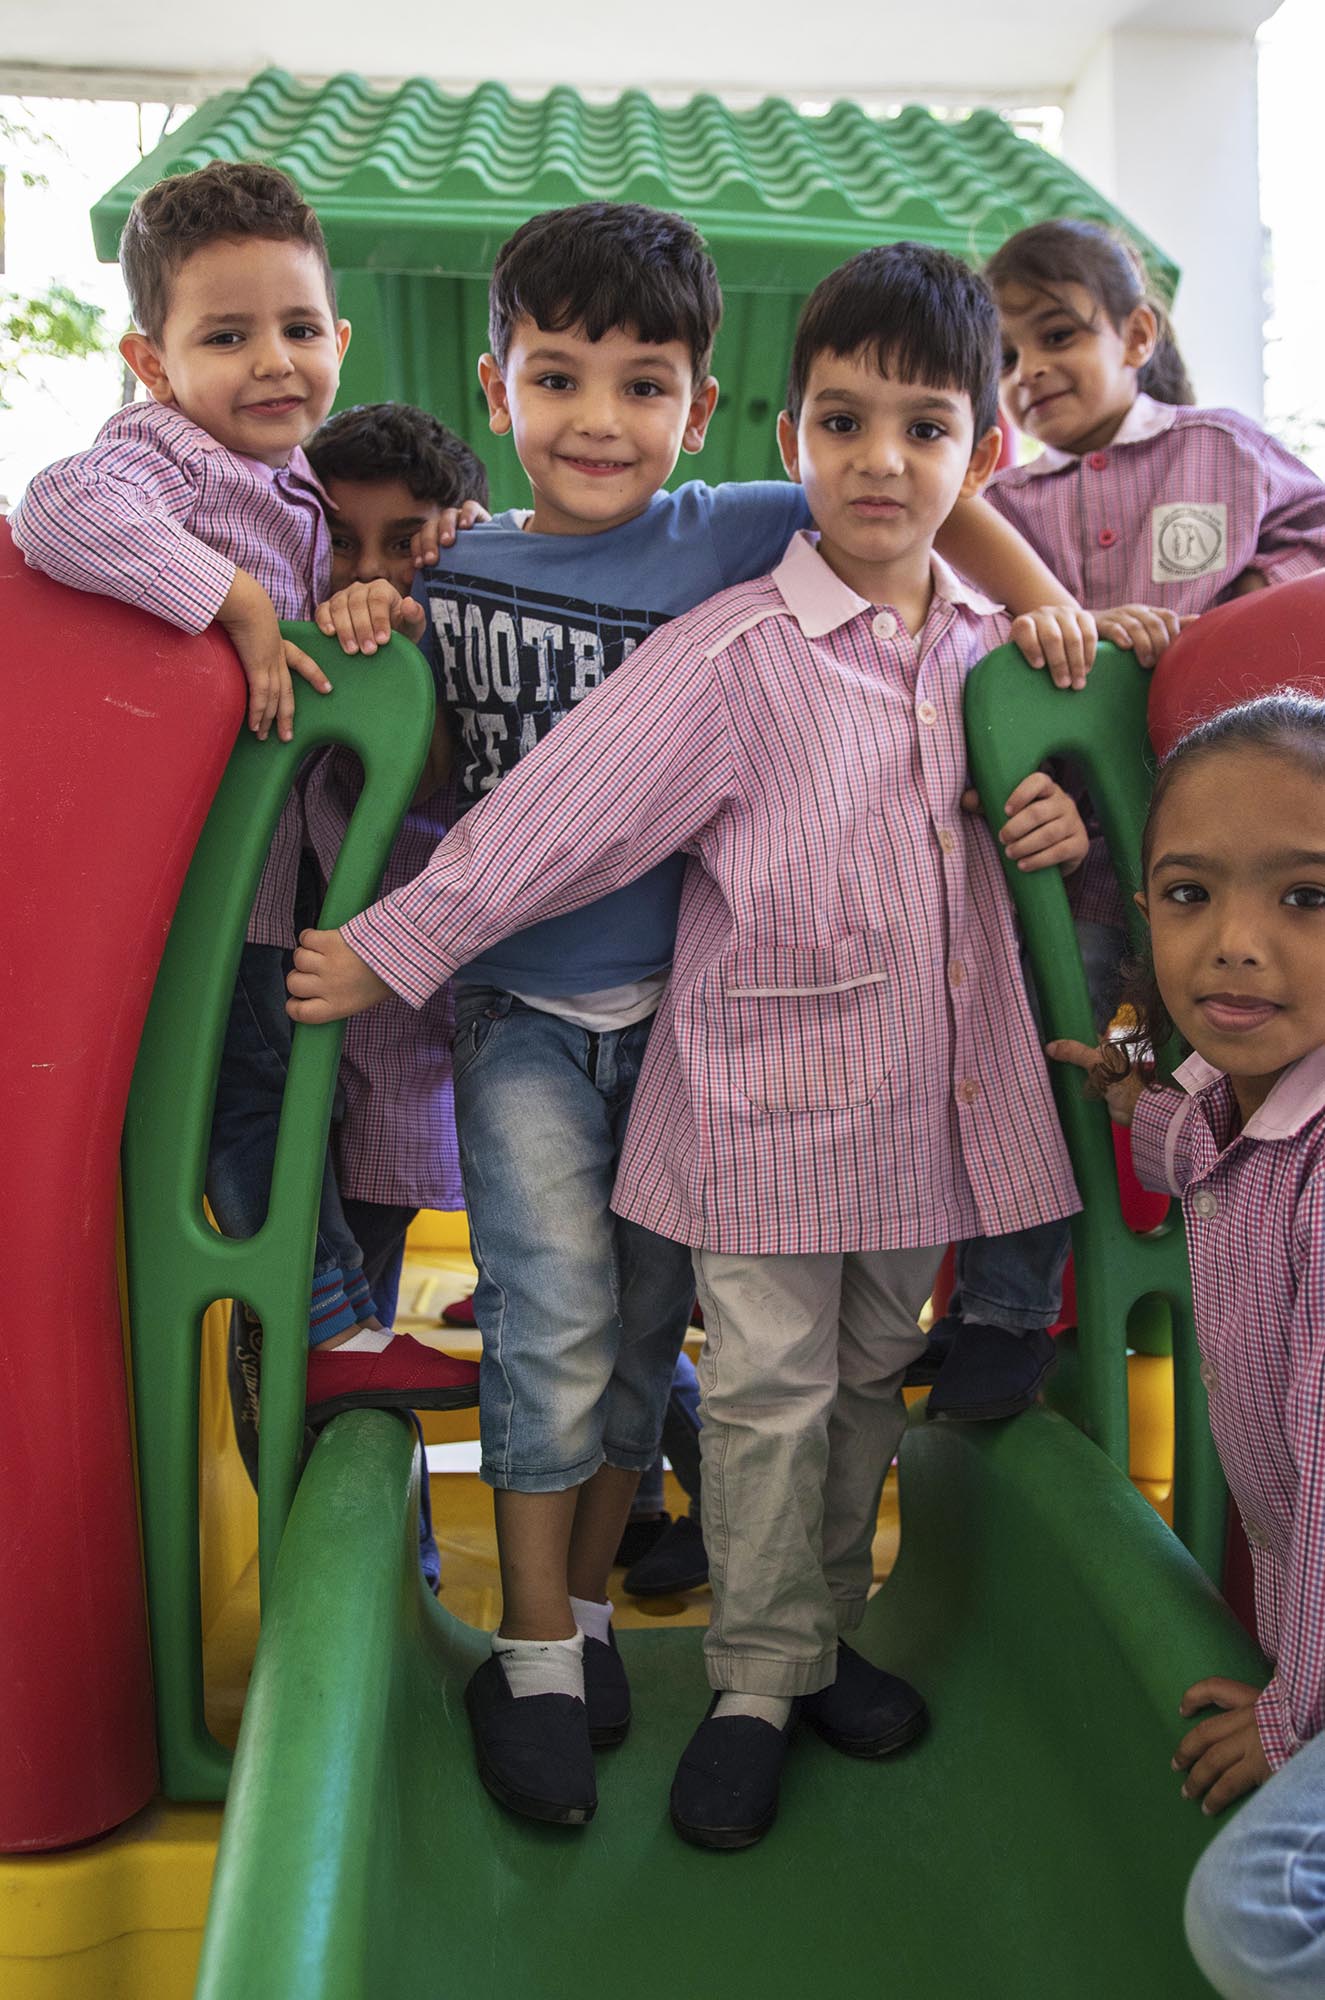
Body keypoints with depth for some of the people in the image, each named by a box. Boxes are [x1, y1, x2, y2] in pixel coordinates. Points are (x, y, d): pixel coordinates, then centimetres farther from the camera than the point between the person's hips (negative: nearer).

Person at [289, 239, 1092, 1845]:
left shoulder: (993, 644, 5)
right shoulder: (732, 654, -13)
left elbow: (1026, 783, 22)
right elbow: (559, 811, -14)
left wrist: (1066, 825, -2)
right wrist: (393, 946, -13)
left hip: (930, 1096, 6)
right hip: (768, 1092, -5)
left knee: (871, 1380, 17)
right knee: (770, 1393, 3)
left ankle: (823, 1637, 35)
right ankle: (756, 1683, 22)